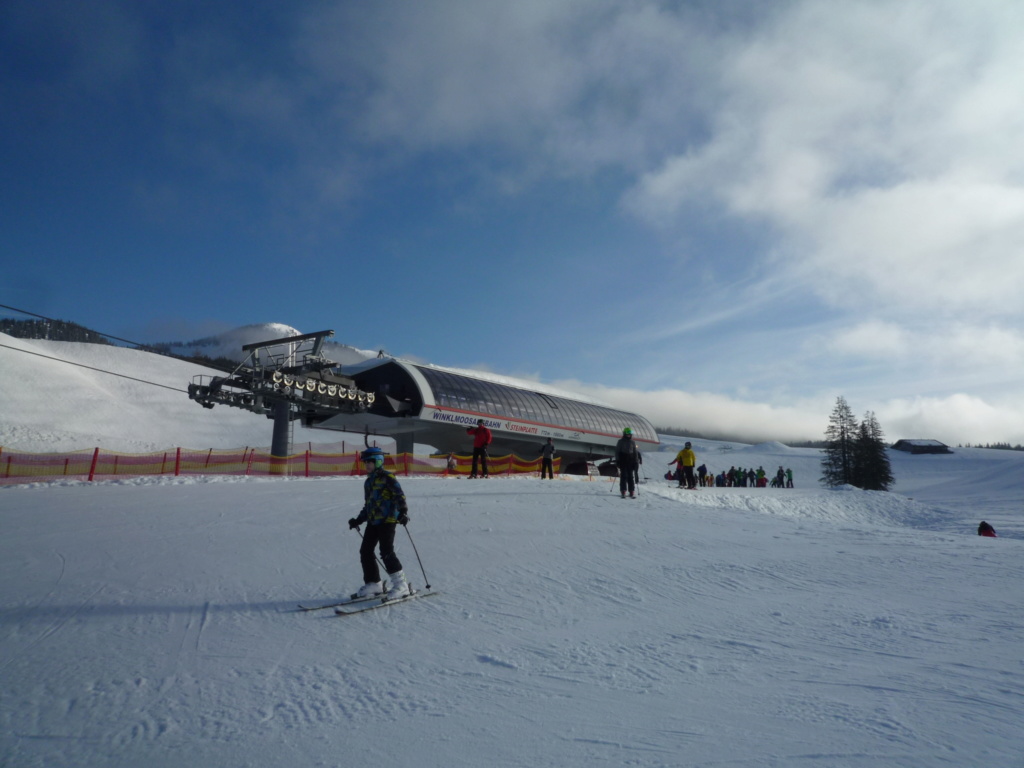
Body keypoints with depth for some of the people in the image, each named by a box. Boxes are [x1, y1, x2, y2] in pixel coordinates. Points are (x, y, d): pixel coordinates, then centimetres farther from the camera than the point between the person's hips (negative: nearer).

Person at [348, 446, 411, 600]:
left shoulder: (387, 477, -6)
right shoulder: (368, 482, 19)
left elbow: (399, 496, -14)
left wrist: (403, 512, -27)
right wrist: (358, 520, 22)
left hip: (387, 520, -9)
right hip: (373, 522, 9)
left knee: (386, 552, -14)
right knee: (365, 551, 5)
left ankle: (401, 584, -6)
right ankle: (373, 584, 17)